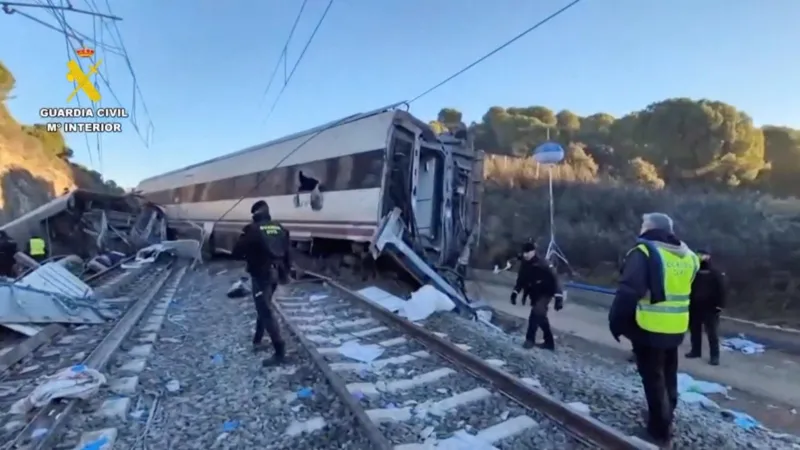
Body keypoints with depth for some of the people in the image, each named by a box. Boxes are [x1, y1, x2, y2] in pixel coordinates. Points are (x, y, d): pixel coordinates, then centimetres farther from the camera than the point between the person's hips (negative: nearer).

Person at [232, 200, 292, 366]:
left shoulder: (252, 229, -11)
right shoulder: (280, 229, 6)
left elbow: (237, 252, -9)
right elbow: (287, 252, 10)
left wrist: (248, 254, 11)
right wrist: (285, 271, 20)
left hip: (261, 275, -7)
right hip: (276, 273, 7)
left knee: (266, 311, -4)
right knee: (263, 308, 23)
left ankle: (280, 351, -5)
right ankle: (257, 340, 36)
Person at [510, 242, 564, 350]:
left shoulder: (541, 264, -21)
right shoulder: (524, 266, -1)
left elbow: (553, 279, -23)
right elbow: (521, 281, 12)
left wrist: (558, 297, -29)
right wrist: (515, 293, 3)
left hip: (545, 293, -7)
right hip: (535, 295, 7)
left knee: (537, 313, -24)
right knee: (540, 316, 11)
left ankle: (530, 339, -11)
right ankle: (549, 342, 25)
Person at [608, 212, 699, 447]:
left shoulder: (644, 252, -16)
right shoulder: (686, 255, 8)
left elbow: (628, 292, -22)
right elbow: (680, 291, 16)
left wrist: (616, 322, -13)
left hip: (649, 328, -7)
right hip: (676, 328, 7)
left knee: (653, 379, 5)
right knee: (668, 375, 23)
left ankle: (659, 431, 14)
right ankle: (665, 418, 41)